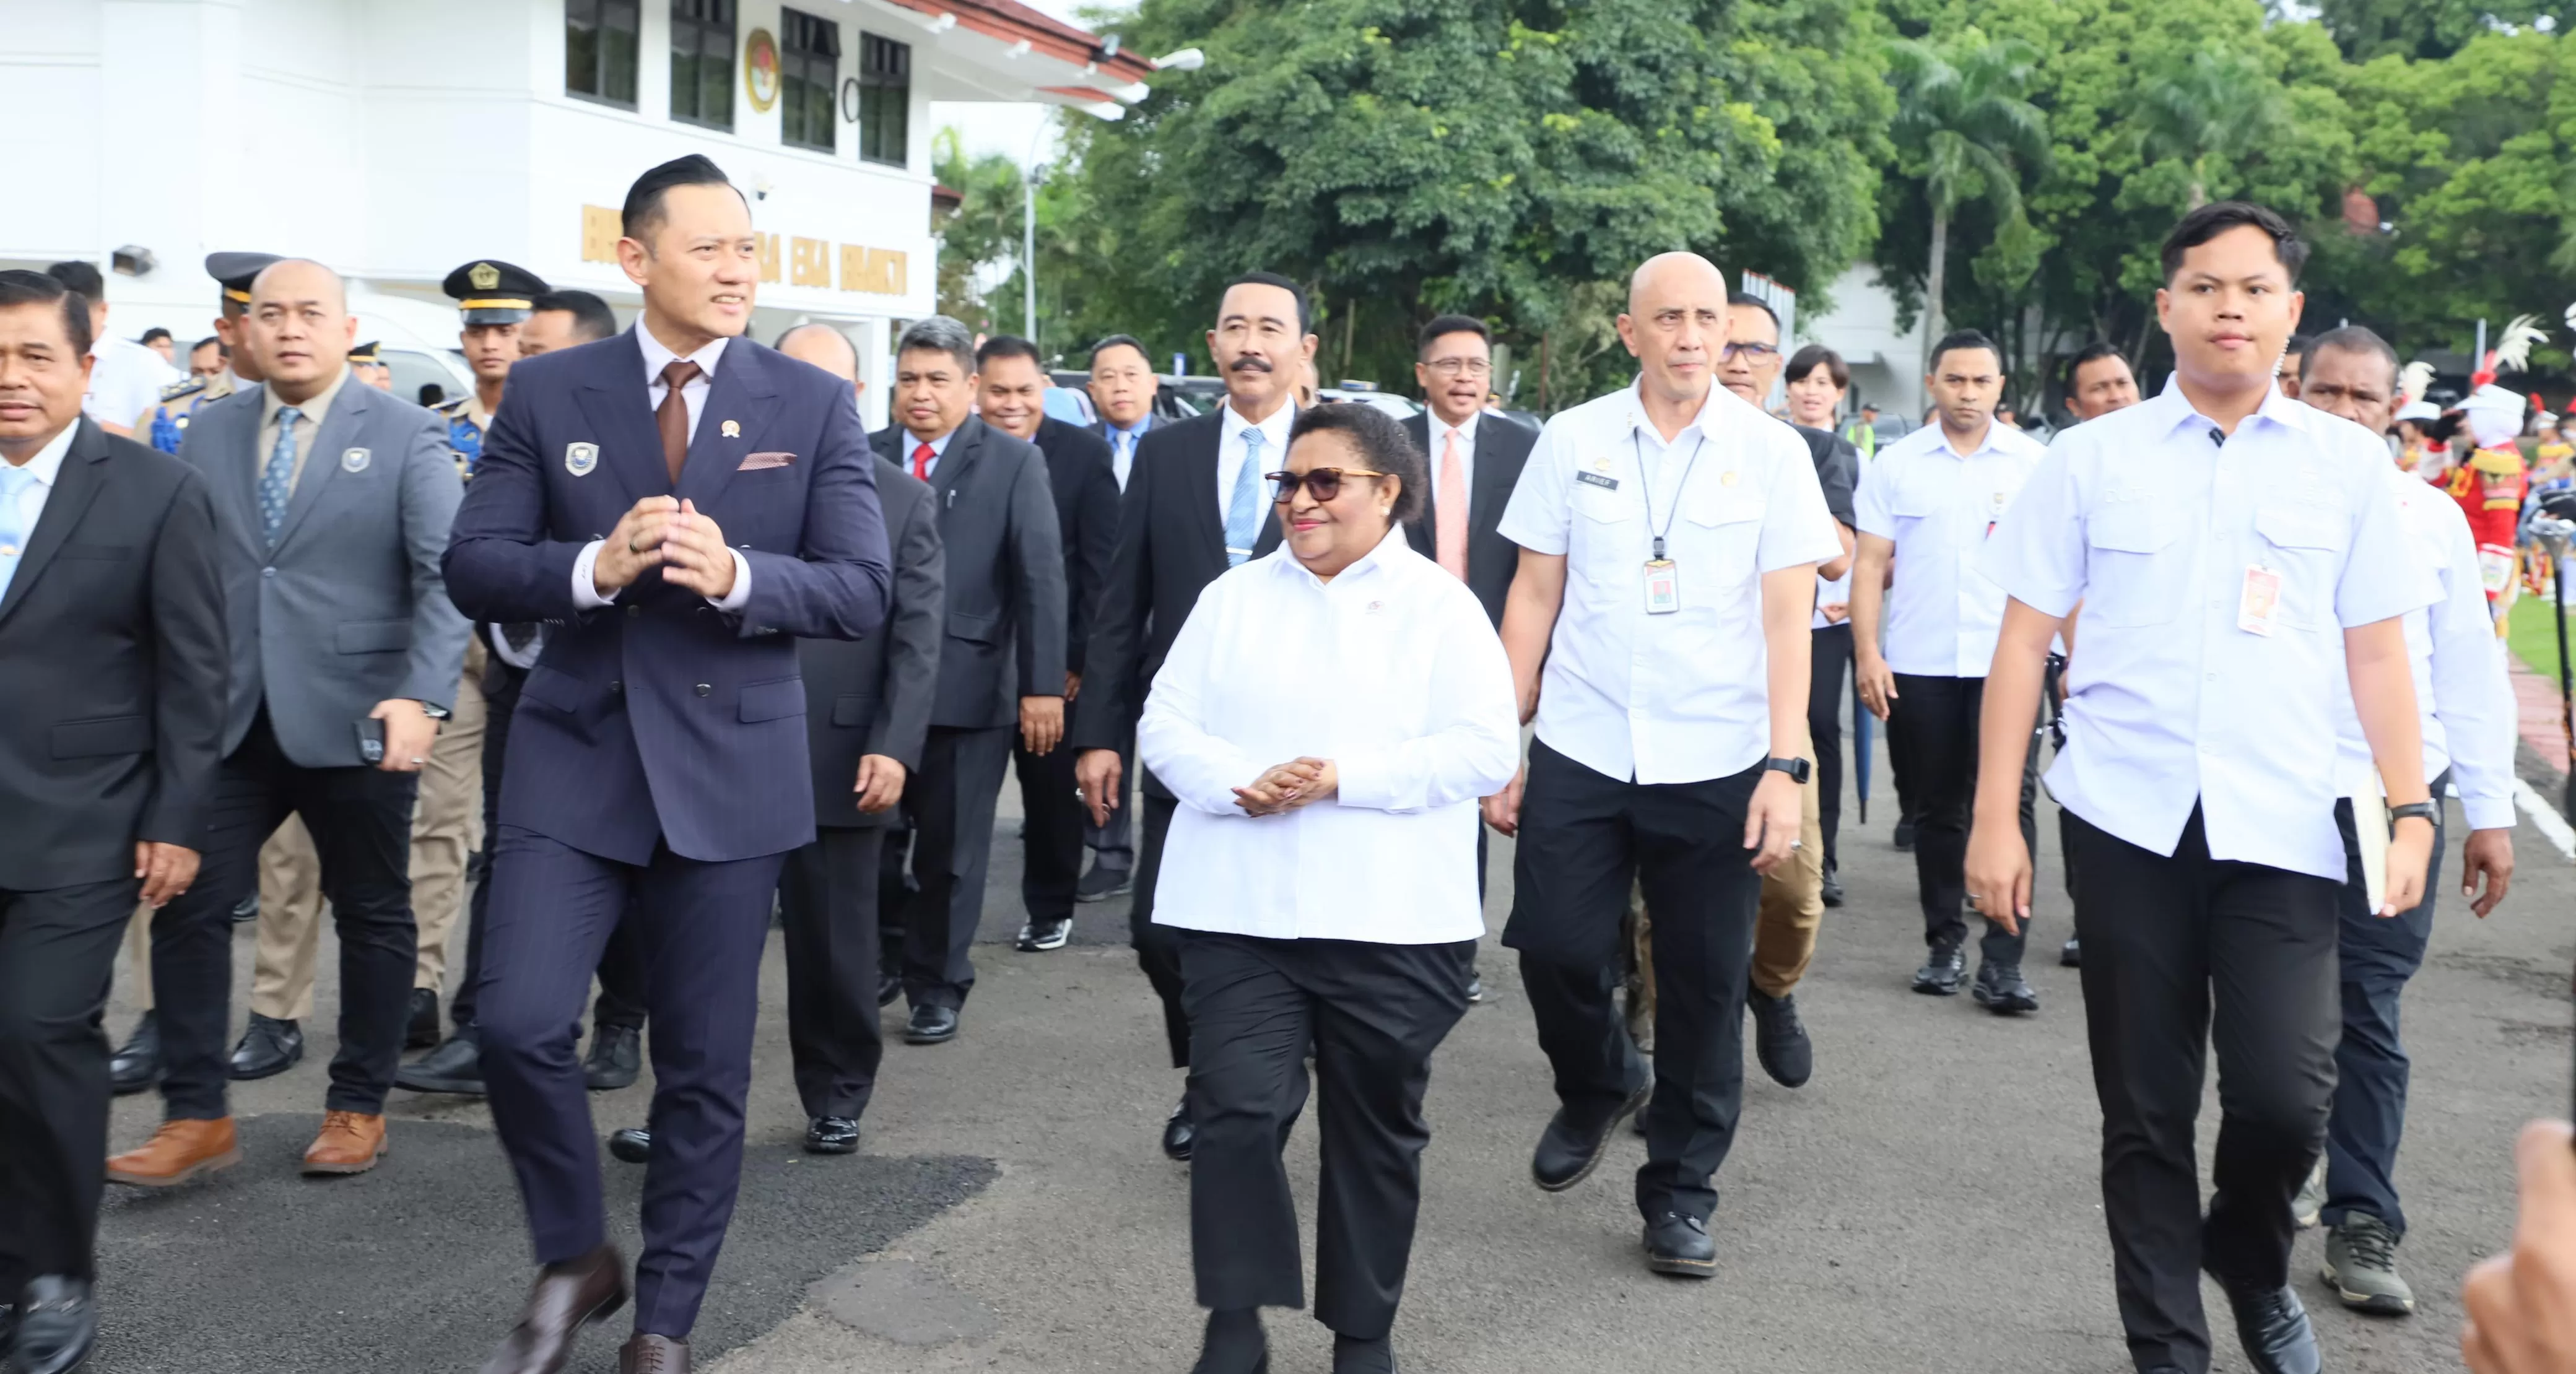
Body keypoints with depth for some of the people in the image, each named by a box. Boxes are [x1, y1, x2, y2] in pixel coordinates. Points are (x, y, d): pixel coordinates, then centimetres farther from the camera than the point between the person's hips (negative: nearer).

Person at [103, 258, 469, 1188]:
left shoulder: (404, 435, -2)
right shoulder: (207, 434, 10)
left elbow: (446, 577, -10)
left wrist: (422, 697, -22)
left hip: (354, 719, -3)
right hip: (227, 718, 3)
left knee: (371, 916, 8)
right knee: (187, 905, 0)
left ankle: (358, 1109, 22)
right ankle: (196, 1118, 11)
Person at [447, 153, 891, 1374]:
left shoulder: (813, 404, 1)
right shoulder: (548, 392, 2)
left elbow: (861, 592, -4)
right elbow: (472, 567, -1)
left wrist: (735, 575, -22)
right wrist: (594, 567, -19)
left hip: (730, 768, 0)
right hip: (574, 756, 0)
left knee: (705, 1064, 7)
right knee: (517, 1022, -10)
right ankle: (574, 1258, 17)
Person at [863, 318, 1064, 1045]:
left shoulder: (1014, 461, 0)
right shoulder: (866, 457, 6)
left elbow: (1040, 578, -3)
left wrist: (1044, 686, -9)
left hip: (967, 687, -2)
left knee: (951, 850, 7)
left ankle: (938, 991, 21)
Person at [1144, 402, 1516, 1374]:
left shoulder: (1441, 605, 2)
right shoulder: (1233, 597, 11)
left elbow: (1488, 749, -7)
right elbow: (1165, 725, 6)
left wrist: (1345, 778, -17)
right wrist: (1243, 782, -15)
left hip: (1391, 920, -1)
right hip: (1241, 911, 1)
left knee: (1376, 1130, 9)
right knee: (1236, 1110, -9)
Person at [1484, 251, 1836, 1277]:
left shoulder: (1771, 452, -1)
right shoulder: (1572, 440, 3)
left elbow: (1787, 618, -2)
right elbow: (1533, 598, 6)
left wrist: (1785, 768, -10)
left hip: (1716, 764, -1)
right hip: (1579, 752, 1)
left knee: (1705, 984, 5)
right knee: (1556, 948, -3)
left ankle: (1681, 1192, 22)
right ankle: (1598, 1088, 30)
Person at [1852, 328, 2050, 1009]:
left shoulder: (2034, 462, 3)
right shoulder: (1896, 464, 5)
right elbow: (1870, 565, 4)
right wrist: (1867, 653, -4)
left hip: (2007, 663, -1)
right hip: (1918, 666, 1)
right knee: (1936, 810, 11)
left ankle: (2002, 960, -4)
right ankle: (1944, 944, 22)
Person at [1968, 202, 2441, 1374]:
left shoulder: (2348, 461, 7)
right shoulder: (2093, 458, 5)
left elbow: (2376, 651, 8)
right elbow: (2024, 638, 4)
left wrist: (2410, 810, 2)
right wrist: (1994, 819, 0)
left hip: (2284, 826, 0)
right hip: (2129, 821, 0)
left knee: (2286, 1095, -10)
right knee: (2145, 1110, 7)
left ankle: (2251, 1263, 23)